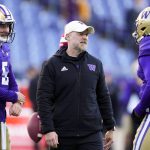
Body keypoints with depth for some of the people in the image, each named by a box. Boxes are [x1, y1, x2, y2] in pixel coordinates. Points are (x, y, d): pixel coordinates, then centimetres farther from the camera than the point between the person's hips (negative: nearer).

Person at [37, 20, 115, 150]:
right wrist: (48, 129, -14)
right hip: (62, 136, -2)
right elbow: (44, 99, -6)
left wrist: (110, 127, 14)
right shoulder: (53, 65, 0)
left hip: (91, 134, 2)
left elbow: (103, 97, 16)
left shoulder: (95, 64, 11)